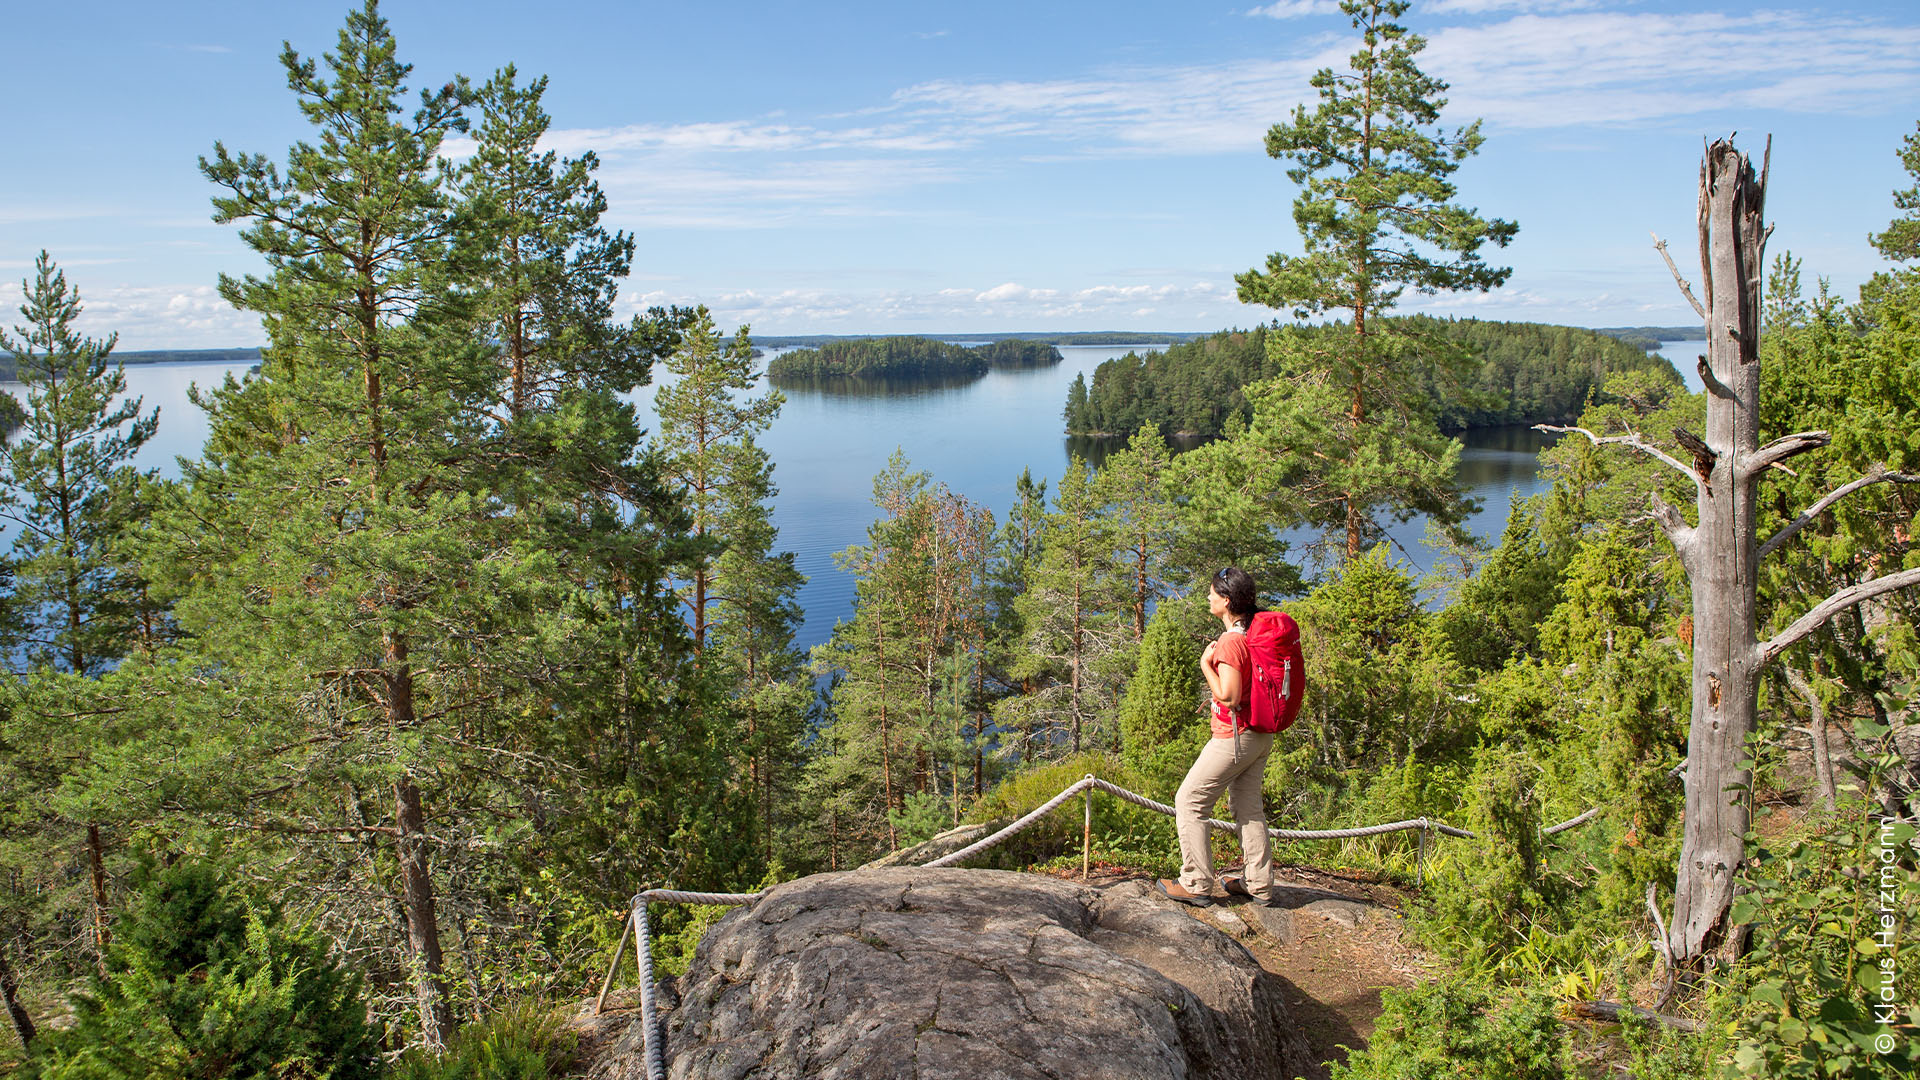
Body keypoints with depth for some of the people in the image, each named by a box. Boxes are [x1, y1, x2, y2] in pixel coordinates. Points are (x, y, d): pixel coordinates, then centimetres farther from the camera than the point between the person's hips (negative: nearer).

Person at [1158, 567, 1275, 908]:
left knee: (1189, 802, 0)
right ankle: (1259, 885, 23)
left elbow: (1228, 696, -26)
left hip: (1234, 736, -9)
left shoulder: (1230, 642, -21)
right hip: (1262, 736, 9)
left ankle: (1196, 885, 3)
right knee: (1248, 806, 18)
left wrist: (1206, 664, -16)